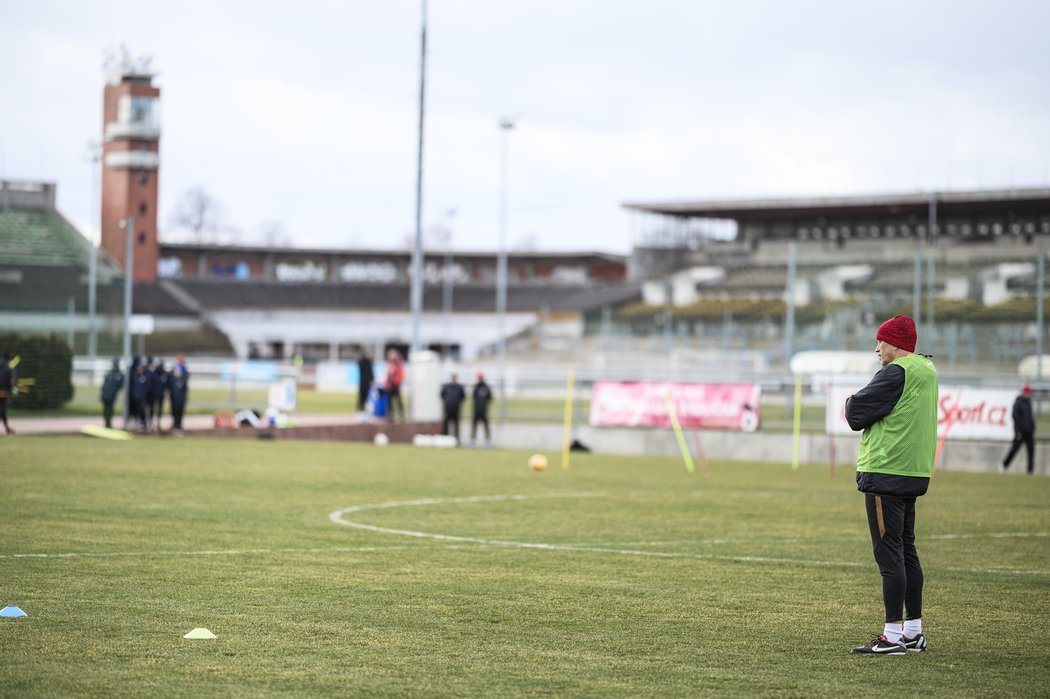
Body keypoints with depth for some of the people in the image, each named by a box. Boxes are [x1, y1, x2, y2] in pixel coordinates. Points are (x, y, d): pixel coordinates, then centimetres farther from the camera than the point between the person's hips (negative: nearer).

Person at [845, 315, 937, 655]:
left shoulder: (896, 373, -15)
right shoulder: (927, 371, 14)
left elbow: (856, 412, -13)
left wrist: (852, 401, 8)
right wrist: (860, 404, 6)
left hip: (886, 474, -10)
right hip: (914, 474, 10)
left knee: (889, 553, -8)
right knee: (906, 551, 15)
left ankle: (893, 635, -8)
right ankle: (913, 631, 19)